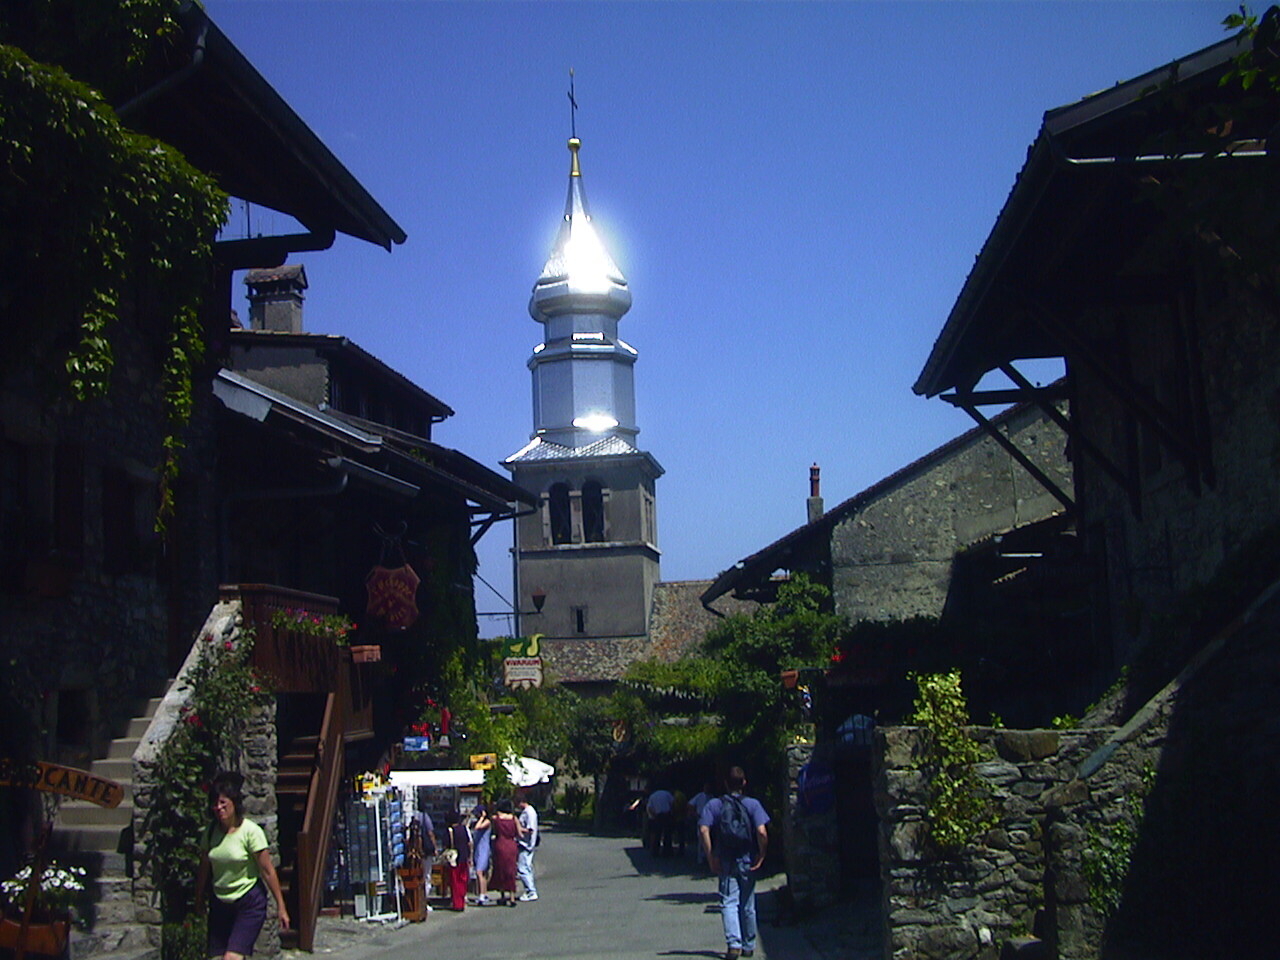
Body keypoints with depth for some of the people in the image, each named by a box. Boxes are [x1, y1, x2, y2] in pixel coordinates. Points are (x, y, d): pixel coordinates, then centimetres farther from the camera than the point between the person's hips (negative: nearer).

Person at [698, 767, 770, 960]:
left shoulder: (714, 804, 0)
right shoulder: (753, 804, -2)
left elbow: (703, 830, -13)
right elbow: (762, 832, -15)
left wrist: (711, 857, -8)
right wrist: (761, 856, -4)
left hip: (725, 862, -1)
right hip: (747, 861, 1)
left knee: (729, 903, -2)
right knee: (748, 905, 13)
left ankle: (734, 943, -21)